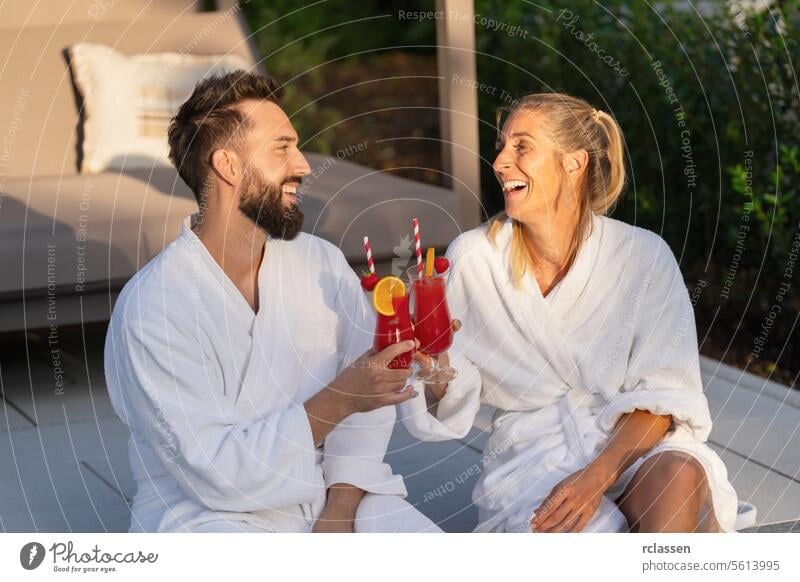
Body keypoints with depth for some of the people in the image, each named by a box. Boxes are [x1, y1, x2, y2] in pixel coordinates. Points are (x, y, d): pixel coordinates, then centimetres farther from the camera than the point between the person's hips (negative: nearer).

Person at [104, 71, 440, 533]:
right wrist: (338, 400, -22)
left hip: (336, 496, 4)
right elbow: (216, 473, -18)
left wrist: (340, 509, -13)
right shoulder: (151, 306, -15)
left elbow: (369, 397, 0)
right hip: (212, 511, -3)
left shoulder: (324, 262, 3)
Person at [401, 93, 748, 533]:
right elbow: (452, 406, 3)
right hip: (530, 456, -1)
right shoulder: (473, 258, -2)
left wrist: (596, 476, -23)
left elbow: (661, 395, -8)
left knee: (679, 473, -34)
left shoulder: (643, 256, -4)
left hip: (633, 447, 1)